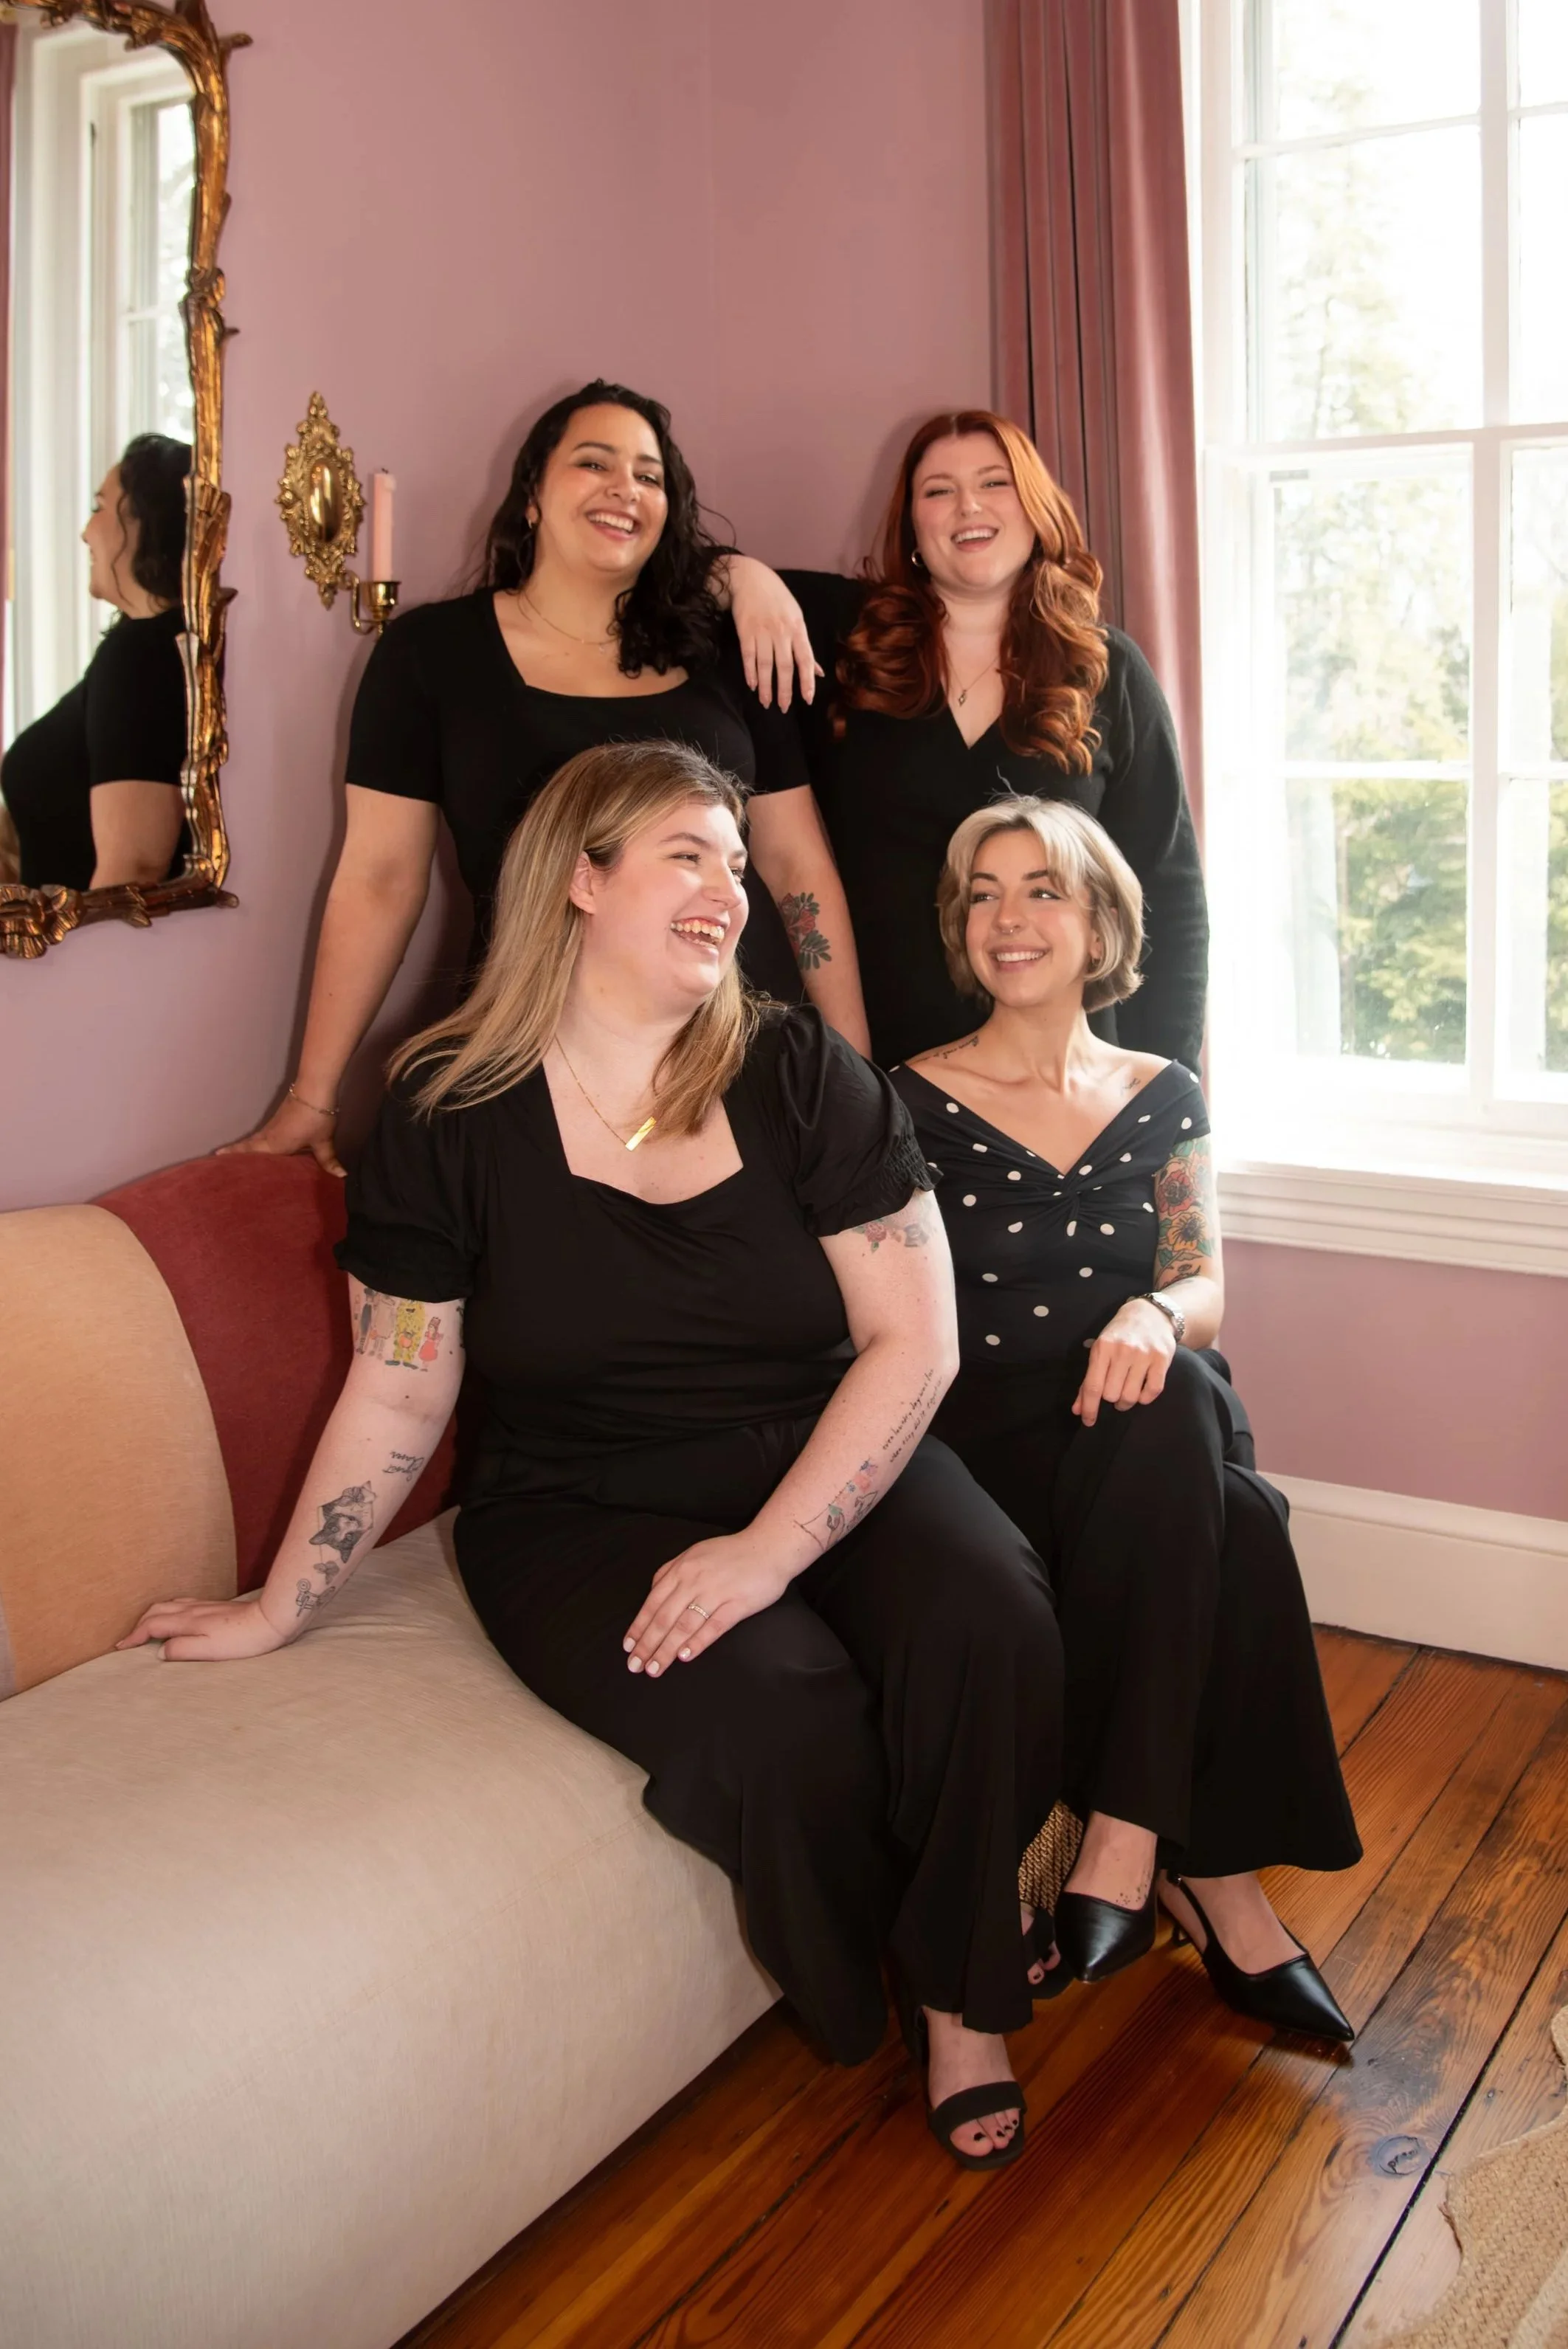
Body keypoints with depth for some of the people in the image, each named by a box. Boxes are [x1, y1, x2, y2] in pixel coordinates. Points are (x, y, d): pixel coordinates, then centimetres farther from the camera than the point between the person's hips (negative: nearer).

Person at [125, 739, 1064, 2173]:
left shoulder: (798, 1073, -1)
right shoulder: (452, 1116, -2)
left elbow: (914, 1338, -6)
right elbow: (397, 1394, 5)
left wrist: (771, 1544, -18)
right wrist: (280, 1609, 9)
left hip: (828, 1471, 2)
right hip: (583, 1514, -1)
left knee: (989, 1623, -27)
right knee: (772, 1707, -30)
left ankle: (966, 1999, -1)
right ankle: (867, 2008, 4)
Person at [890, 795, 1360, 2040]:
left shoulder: (1164, 1098, 15)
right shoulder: (913, 1104, 5)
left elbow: (1204, 1290, 5)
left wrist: (1152, 1316, -21)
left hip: (1145, 1429, 3)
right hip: (990, 1444, -2)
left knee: (1175, 1396, -36)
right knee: (1234, 1527, -33)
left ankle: (1127, 1840, -31)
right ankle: (1214, 1876, -20)